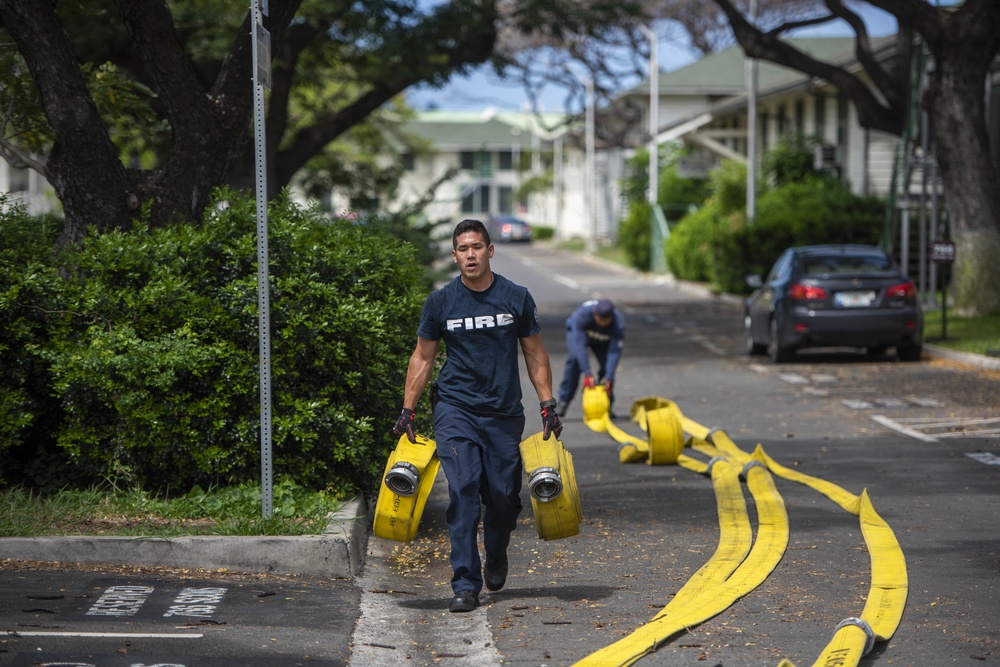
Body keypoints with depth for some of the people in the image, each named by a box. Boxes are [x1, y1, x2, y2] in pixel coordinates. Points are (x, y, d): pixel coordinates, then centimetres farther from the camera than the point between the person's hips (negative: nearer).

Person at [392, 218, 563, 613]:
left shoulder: (516, 298, 1)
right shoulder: (441, 302, 0)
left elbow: (535, 355, 9)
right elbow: (422, 357, 8)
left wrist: (548, 407, 2)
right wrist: (407, 411, 3)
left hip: (504, 413, 1)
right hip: (455, 409, -1)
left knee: (503, 496, 3)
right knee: (463, 492, -13)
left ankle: (496, 555, 36)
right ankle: (466, 584, -10)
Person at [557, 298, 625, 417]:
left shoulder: (618, 324, -37)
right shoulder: (582, 314, -43)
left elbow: (615, 352, -36)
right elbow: (580, 344, -45)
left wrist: (608, 378, -44)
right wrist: (587, 374, -51)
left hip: (603, 340, 2)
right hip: (577, 331, -2)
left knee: (607, 365, -17)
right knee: (574, 359, -25)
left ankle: (605, 405, -3)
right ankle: (564, 401, -19)